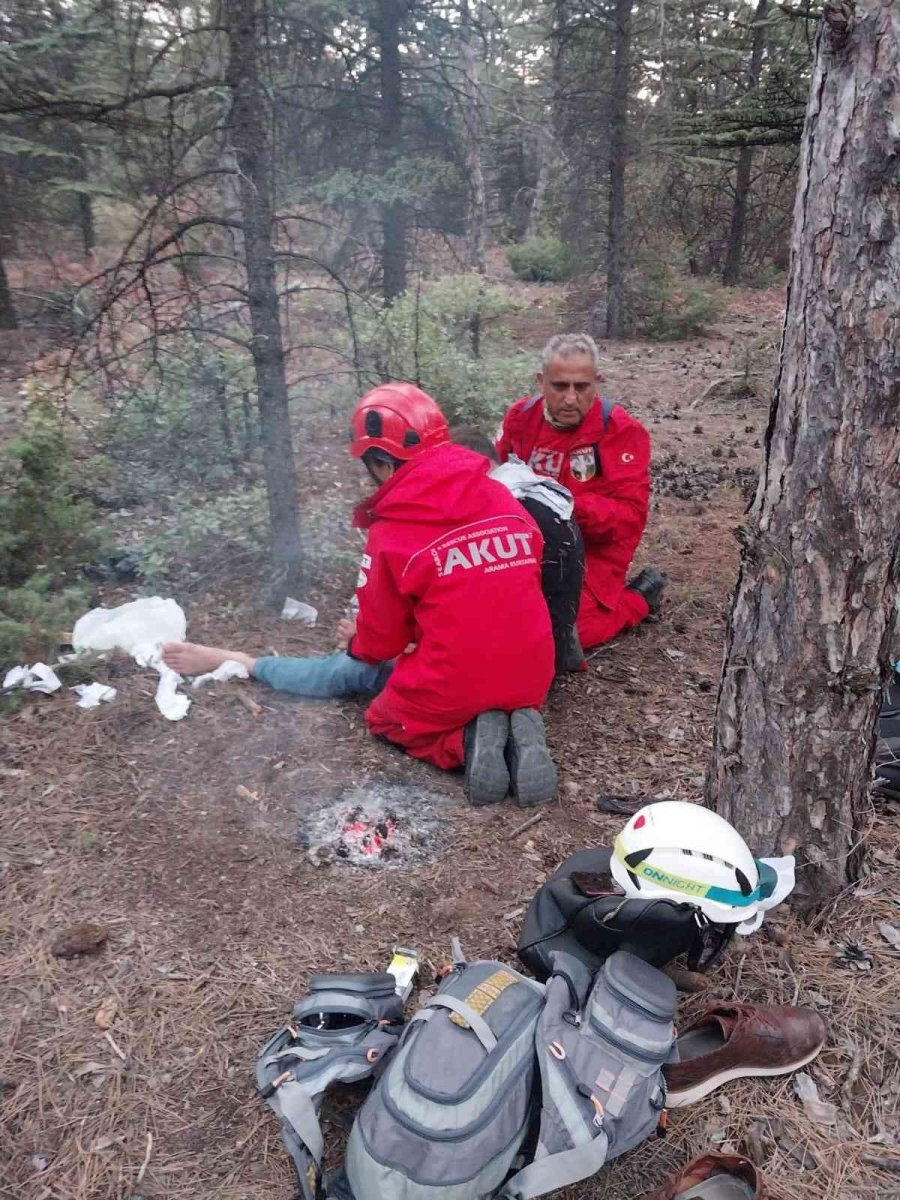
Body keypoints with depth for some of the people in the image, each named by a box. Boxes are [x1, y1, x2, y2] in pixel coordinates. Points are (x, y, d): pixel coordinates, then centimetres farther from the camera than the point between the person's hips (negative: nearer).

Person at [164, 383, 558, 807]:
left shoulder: (393, 532, -12)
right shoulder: (503, 498, 1)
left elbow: (380, 642, 1)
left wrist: (358, 643, 25)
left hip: (452, 689, -5)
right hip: (530, 681, 5)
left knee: (355, 670, 22)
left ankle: (465, 741, 2)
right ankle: (513, 733, 2)